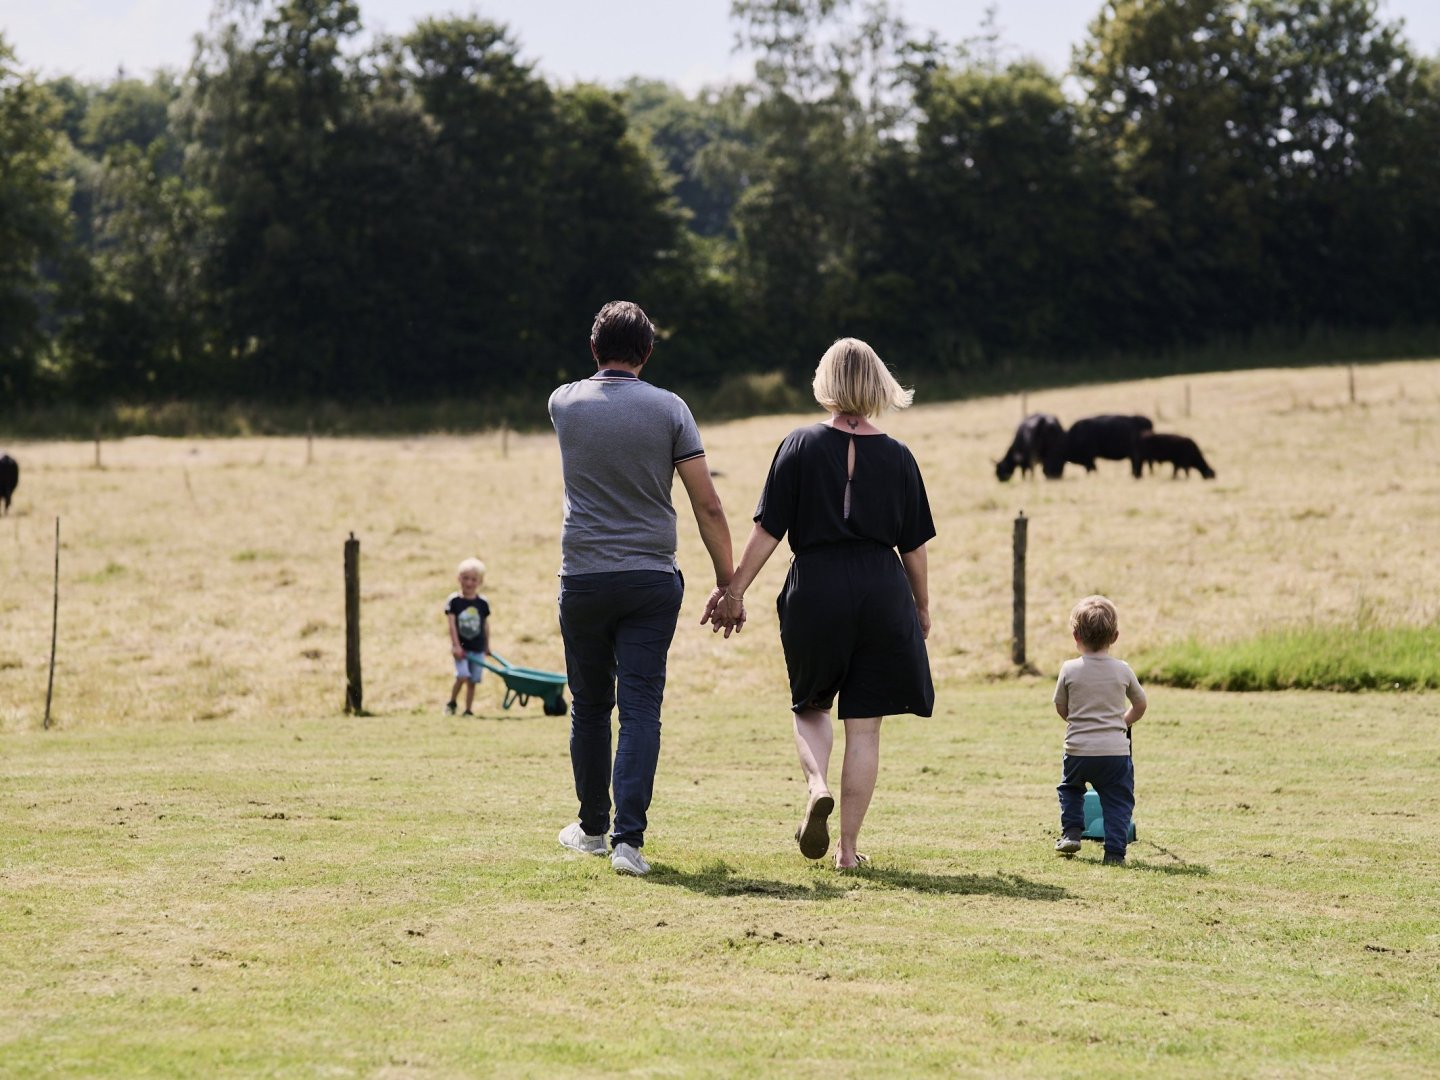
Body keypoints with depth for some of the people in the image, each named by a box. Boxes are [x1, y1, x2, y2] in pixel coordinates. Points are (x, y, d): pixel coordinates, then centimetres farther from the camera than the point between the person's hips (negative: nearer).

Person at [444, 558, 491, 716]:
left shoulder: (483, 603, 0)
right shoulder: (454, 601, -6)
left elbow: (486, 625, 10)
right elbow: (452, 624, -9)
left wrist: (487, 646, 16)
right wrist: (456, 646, -16)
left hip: (478, 649, 3)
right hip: (461, 647, -3)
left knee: (472, 681, 5)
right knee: (462, 676, -17)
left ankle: (468, 710, 15)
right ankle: (451, 704, 5)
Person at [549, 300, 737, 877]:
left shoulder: (564, 403, 2)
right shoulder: (668, 409, -2)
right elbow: (708, 507, -4)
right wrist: (727, 582, 3)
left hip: (583, 579, 1)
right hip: (651, 580, -1)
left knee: (590, 706, 15)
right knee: (641, 709, -3)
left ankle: (593, 827, 27)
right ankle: (628, 838, -13)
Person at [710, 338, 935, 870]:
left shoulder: (800, 446, -2)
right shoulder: (897, 457, 2)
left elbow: (768, 531, -4)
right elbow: (914, 547, 6)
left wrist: (735, 590, 3)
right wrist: (922, 607, 20)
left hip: (815, 591, -1)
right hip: (883, 595, 1)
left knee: (810, 706, 21)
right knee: (864, 725, 7)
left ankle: (817, 786, -7)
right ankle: (847, 847, 6)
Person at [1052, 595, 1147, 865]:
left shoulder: (1070, 670, -5)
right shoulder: (1122, 671, -1)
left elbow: (1061, 708, 7)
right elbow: (1140, 705, 13)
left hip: (1078, 750, 0)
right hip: (1115, 751, 0)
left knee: (1070, 787, 28)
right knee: (1117, 800, 8)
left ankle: (1071, 832, 21)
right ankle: (1115, 851, -1)